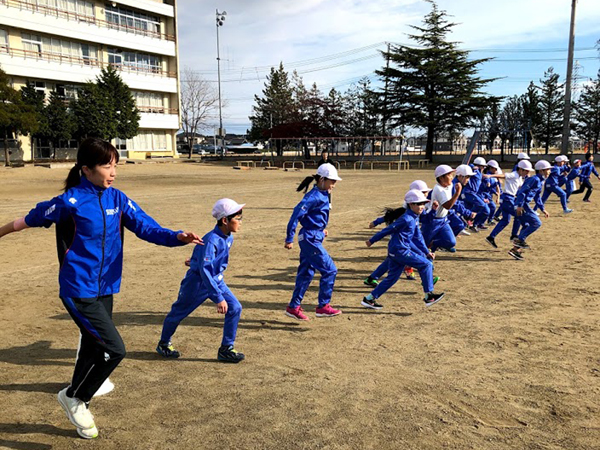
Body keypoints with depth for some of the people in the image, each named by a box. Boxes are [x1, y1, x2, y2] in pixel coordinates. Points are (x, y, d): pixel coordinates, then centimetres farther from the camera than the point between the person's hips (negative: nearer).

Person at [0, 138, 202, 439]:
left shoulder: (118, 199, 0)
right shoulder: (71, 202, -15)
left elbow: (146, 227, -6)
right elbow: (31, 219, 0)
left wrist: (178, 237, -23)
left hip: (105, 289, 6)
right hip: (78, 291, -6)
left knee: (94, 349, 17)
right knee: (114, 349, -11)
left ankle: (76, 404, 41)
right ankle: (74, 398, 16)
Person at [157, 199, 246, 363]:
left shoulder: (228, 238, -5)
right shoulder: (211, 240, -31)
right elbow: (204, 271, -35)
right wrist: (219, 298, -37)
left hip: (217, 280, 7)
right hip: (198, 281, -7)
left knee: (235, 308, -4)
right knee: (179, 312, 12)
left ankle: (226, 349, 7)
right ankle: (164, 344, 37)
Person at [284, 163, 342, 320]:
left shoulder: (322, 195, 10)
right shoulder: (314, 196, -19)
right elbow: (297, 213, -24)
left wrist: (320, 230, 16)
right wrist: (289, 238, -23)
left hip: (311, 238, 10)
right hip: (311, 239, -10)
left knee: (306, 273, 14)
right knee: (329, 270, -2)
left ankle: (294, 307, 22)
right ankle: (323, 307, 9)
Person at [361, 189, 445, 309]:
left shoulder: (415, 218, 15)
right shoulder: (406, 219, -16)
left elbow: (417, 237, 21)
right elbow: (388, 230, -12)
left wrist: (426, 252, 16)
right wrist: (372, 241, -6)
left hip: (395, 252, 10)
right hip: (400, 251, -10)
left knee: (392, 278, 12)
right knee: (426, 265, -5)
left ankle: (369, 299, 16)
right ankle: (429, 296, 2)